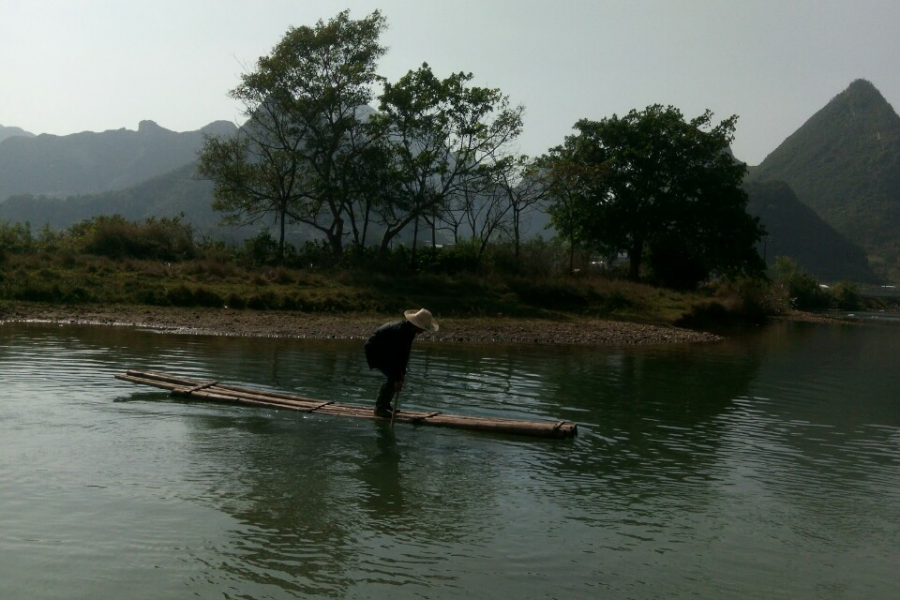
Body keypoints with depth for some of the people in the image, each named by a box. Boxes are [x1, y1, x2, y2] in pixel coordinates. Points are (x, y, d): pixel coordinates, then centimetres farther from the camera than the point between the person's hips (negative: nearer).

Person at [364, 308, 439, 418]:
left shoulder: (410, 330, -5)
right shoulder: (399, 331, -33)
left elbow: (405, 353, 1)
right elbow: (395, 356, -33)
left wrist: (402, 372, -2)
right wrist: (398, 379, -31)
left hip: (385, 350, 9)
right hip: (375, 350, -9)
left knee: (398, 375, 6)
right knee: (392, 377, -17)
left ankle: (385, 404, 15)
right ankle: (380, 408, -9)